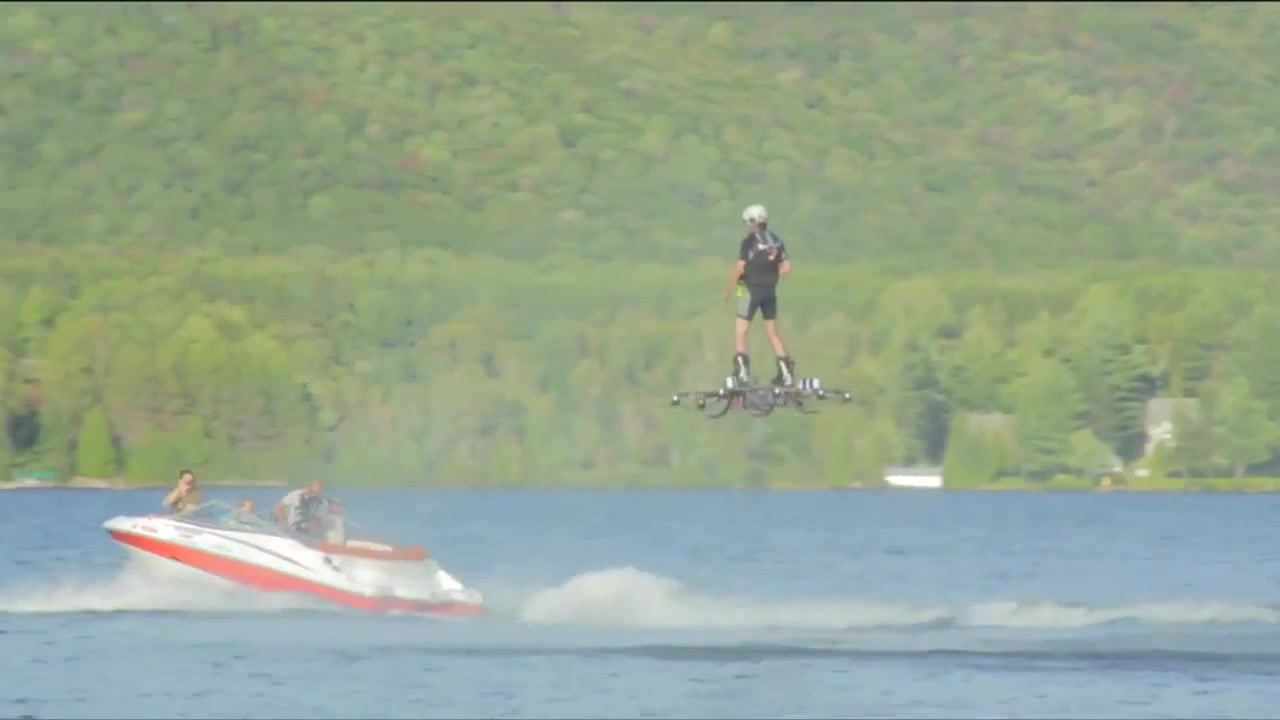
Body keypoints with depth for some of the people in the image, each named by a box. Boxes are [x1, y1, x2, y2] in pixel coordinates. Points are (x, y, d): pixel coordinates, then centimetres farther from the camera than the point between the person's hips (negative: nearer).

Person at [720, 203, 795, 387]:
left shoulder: (749, 242, -12)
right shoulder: (776, 241, 6)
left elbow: (739, 269, -14)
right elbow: (786, 267, 6)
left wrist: (727, 290, -5)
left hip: (752, 289, -6)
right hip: (770, 290, 6)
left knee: (740, 330, 1)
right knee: (772, 332, 13)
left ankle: (742, 369, -9)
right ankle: (786, 370, 8)